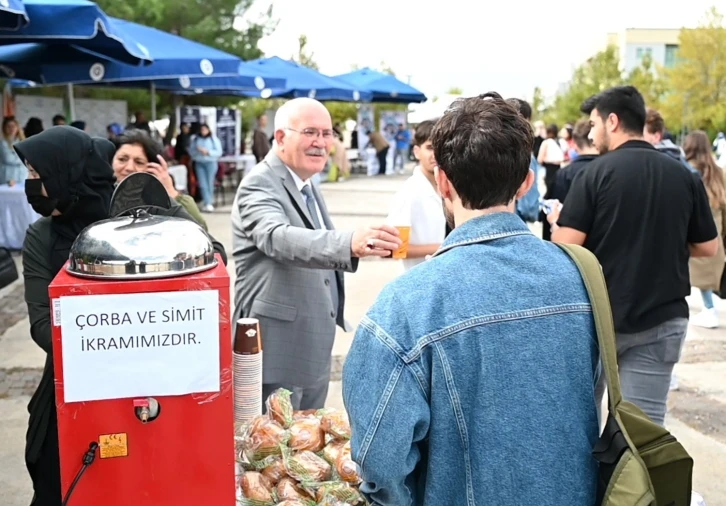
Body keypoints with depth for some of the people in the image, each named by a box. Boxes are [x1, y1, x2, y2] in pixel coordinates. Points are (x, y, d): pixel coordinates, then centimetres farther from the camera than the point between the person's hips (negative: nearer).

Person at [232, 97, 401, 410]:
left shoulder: (307, 185, 11)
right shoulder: (260, 184, -17)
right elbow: (278, 238, -38)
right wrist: (350, 244, -53)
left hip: (315, 350, 9)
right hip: (278, 352, -9)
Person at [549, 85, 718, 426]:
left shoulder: (596, 172, -11)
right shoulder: (684, 176, 1)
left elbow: (565, 246, -15)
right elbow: (708, 248, 9)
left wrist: (557, 220, 6)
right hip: (662, 319, 3)